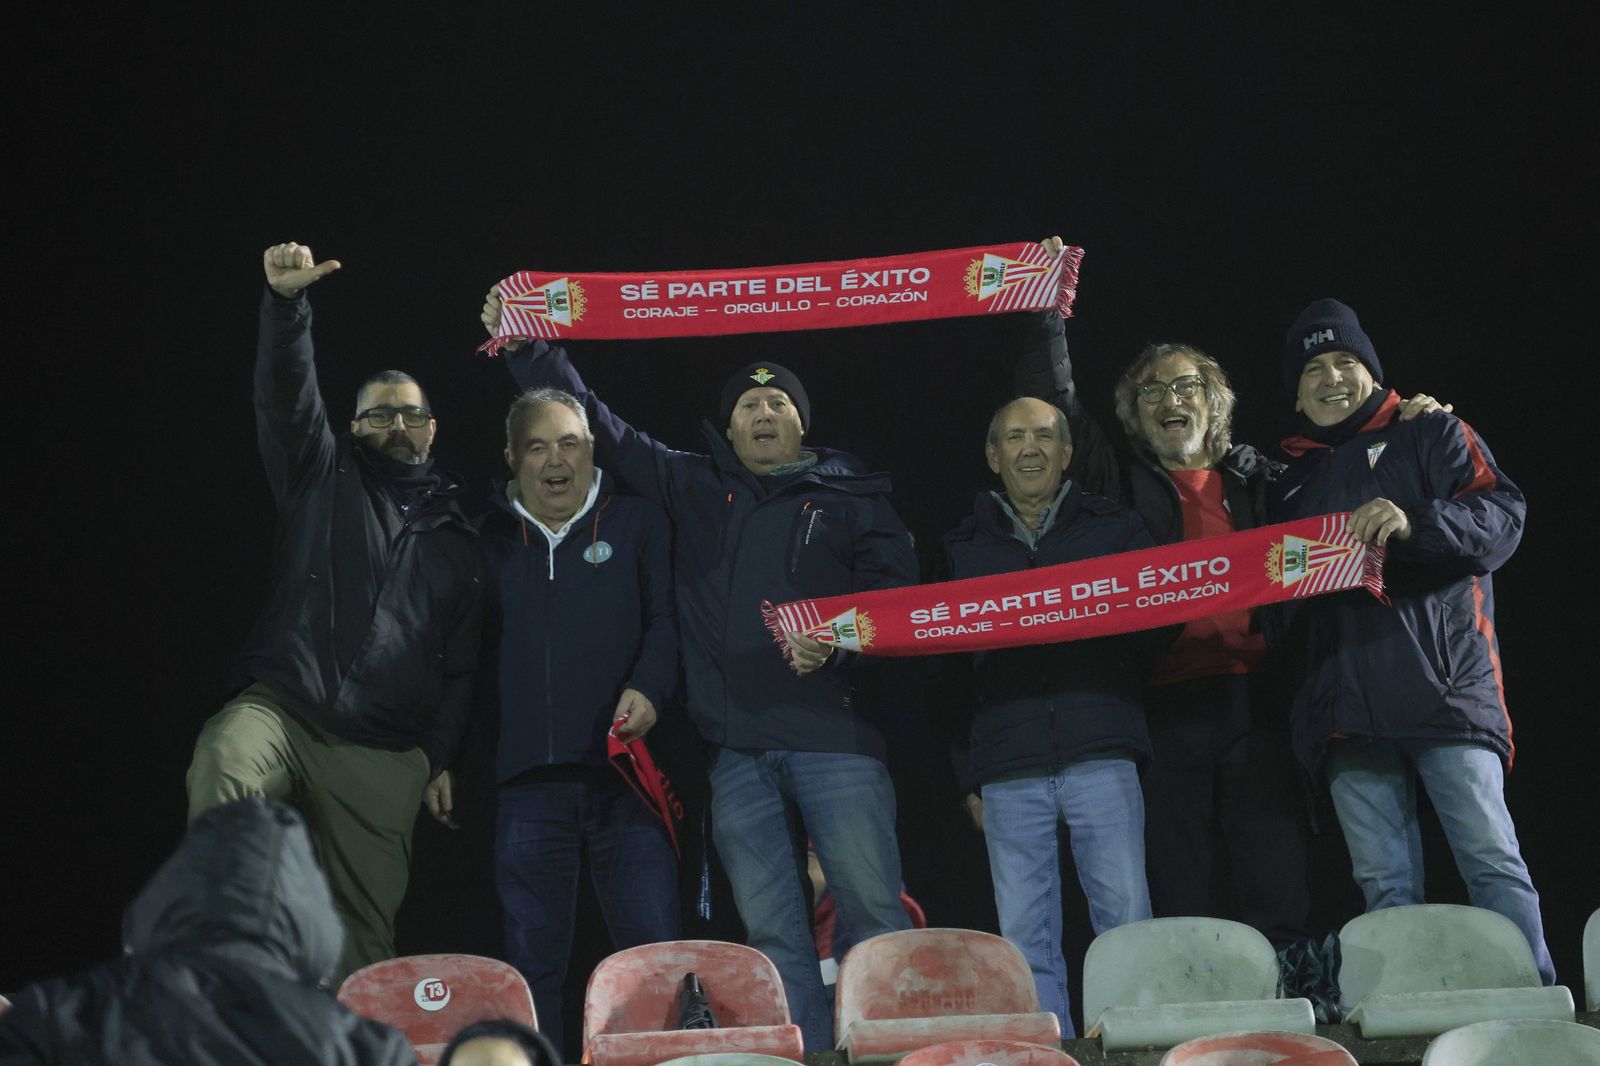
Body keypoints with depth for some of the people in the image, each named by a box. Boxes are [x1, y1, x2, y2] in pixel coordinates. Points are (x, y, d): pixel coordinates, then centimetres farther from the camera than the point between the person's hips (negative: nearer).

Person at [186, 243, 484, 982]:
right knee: (224, 769, -36)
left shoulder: (456, 534, 19)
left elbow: (460, 663, 20)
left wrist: (439, 757, 12)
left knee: (364, 932, 0)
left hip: (381, 758, 3)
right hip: (282, 707, -3)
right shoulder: (325, 478, 12)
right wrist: (285, 302, -23)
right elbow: (284, 396, -6)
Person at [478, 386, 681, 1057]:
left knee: (654, 955, -8)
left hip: (625, 774, -2)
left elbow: (665, 618, 3)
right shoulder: (490, 541, 14)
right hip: (529, 781, 2)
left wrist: (649, 687, -16)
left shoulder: (637, 523, 11)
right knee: (533, 968, 4)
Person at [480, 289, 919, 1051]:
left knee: (872, 912, -6)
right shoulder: (695, 489, 17)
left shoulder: (849, 497, 10)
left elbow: (895, 589, 2)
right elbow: (598, 425, 19)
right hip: (738, 746, 3)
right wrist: (525, 346, 16)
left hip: (837, 737, -3)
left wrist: (838, 639, -16)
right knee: (772, 931, 3)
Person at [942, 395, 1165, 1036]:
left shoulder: (1114, 529, 16)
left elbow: (1158, 624, 10)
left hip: (1100, 751, -1)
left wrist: (1100, 619, -4)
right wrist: (973, 646, -2)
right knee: (1025, 938, -1)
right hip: (1009, 766, 1)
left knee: (1125, 920, -7)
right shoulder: (963, 548, 18)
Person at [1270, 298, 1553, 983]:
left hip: (1443, 688, -4)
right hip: (1346, 710, 5)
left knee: (1492, 860, -10)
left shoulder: (1430, 435, 11)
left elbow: (1504, 515, -5)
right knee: (1383, 883, 2)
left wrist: (1415, 523, -20)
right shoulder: (1293, 481, 25)